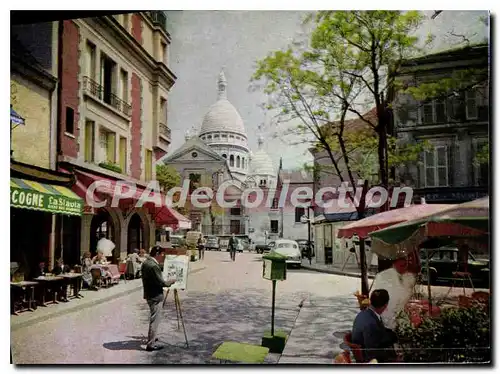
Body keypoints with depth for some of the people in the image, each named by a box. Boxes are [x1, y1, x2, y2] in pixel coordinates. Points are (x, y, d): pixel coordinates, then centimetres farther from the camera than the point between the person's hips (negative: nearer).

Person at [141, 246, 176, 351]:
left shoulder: (145, 262, 5)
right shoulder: (154, 266, -25)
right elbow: (161, 282, -22)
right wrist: (171, 281, -5)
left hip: (149, 294, 10)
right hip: (155, 296, -10)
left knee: (153, 318, 24)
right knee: (154, 320, -1)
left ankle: (151, 337, 39)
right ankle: (151, 344, 6)